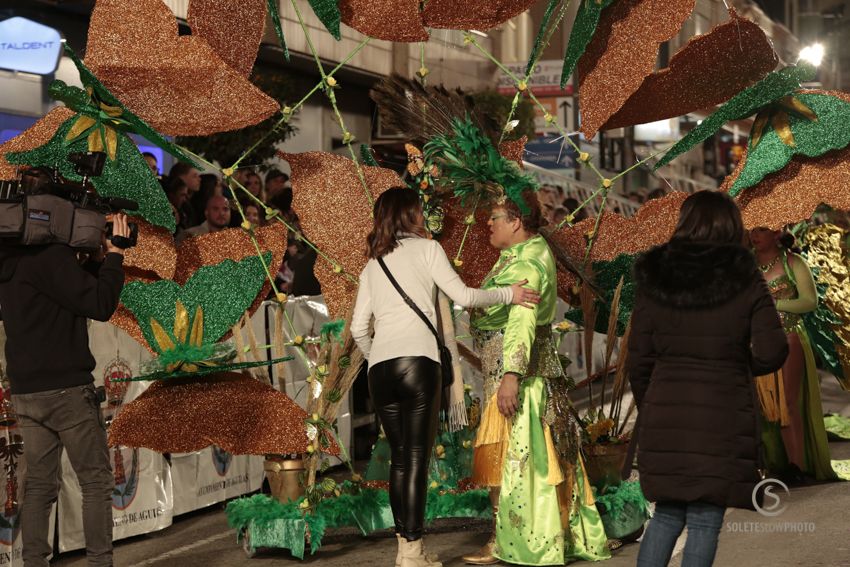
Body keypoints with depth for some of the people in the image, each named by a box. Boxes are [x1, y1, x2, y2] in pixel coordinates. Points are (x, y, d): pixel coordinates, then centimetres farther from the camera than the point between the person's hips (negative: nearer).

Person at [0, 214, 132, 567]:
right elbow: (100, 305, -17)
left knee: (39, 485, 8)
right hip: (66, 389, -8)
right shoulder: (51, 257, -16)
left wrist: (103, 259, 11)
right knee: (96, 482, 1)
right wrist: (115, 255, -7)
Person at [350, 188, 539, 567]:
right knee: (416, 457, -6)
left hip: (380, 368, 5)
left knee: (399, 457, 11)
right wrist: (508, 293, 10)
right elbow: (463, 296, -1)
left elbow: (358, 328, 16)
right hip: (417, 361, -5)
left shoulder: (372, 264, 21)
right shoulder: (425, 248, 7)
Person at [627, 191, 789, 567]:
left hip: (664, 417, 3)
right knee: (704, 522, 4)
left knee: (667, 514, 17)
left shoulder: (654, 279, 2)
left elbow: (638, 359, 4)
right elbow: (771, 352, -10)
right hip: (723, 419, -3)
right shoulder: (746, 281, -3)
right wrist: (741, 367, 11)